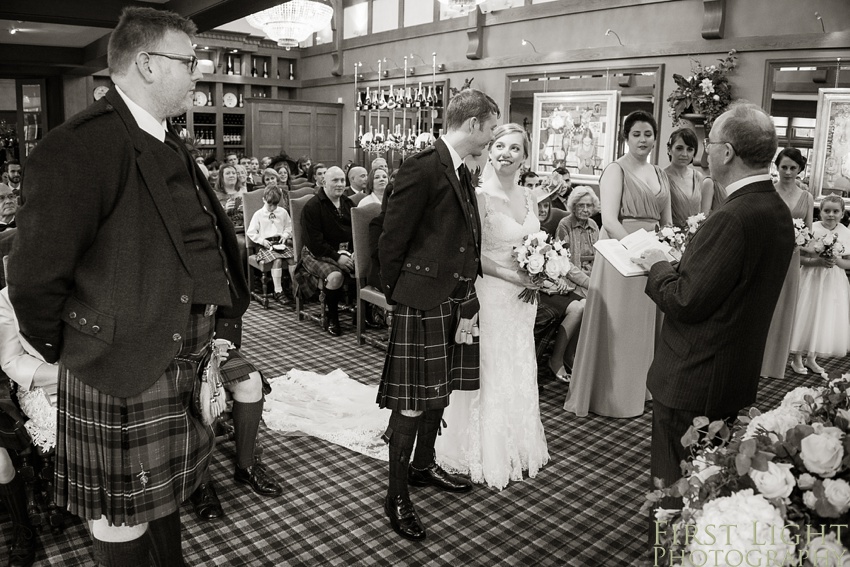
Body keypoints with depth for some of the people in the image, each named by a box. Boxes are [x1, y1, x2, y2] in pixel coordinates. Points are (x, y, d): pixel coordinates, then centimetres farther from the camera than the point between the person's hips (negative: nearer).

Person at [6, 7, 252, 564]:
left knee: (166, 494, 25)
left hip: (184, 364, 8)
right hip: (121, 375, -8)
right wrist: (65, 349, -3)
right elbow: (35, 276, -17)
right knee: (124, 521, 11)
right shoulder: (78, 148, -19)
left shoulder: (169, 146, 11)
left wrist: (223, 322, 10)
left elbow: (211, 241, 16)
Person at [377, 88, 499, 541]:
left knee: (439, 393, 19)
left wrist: (468, 303, 8)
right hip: (421, 303, -9)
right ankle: (396, 497, 15)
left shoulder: (462, 173, 14)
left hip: (455, 301, 9)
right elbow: (391, 241, -13)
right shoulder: (422, 167, -15)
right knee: (411, 403, 0)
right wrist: (396, 296, -3)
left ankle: (423, 466, 39)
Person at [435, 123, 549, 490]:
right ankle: (483, 453, 22)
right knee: (490, 375, 4)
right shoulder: (480, 196, -14)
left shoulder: (527, 196, 8)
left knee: (519, 372, 17)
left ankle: (517, 446, 35)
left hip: (522, 298, 7)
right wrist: (514, 276, -21)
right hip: (490, 295, -7)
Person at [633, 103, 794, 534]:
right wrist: (680, 265, 8)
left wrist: (658, 267, -7)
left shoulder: (733, 218, -26)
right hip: (738, 374, 10)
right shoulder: (777, 211, 5)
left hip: (693, 381, -10)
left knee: (674, 487, 8)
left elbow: (686, 302, -24)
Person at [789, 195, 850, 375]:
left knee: (826, 320, 10)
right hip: (812, 279, -3)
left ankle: (812, 358, 25)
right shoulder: (812, 228, -10)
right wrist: (818, 261, -24)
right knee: (806, 318, 3)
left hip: (834, 282, 3)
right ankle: (797, 359, 15)